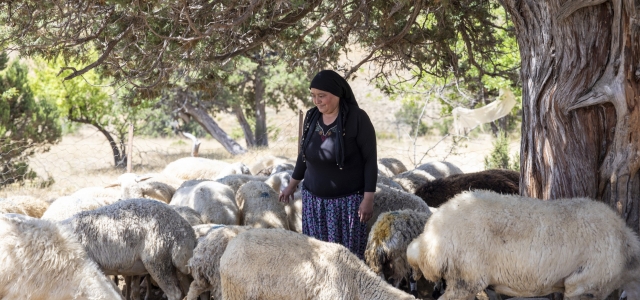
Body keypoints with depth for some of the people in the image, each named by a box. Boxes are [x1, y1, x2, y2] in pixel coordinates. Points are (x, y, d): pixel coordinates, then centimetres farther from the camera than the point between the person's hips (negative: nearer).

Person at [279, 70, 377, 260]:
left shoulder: (357, 118, -14)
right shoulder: (312, 117, 2)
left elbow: (370, 159, -12)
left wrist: (368, 198, -16)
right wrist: (292, 185, 21)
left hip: (348, 200, -5)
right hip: (313, 198, 5)